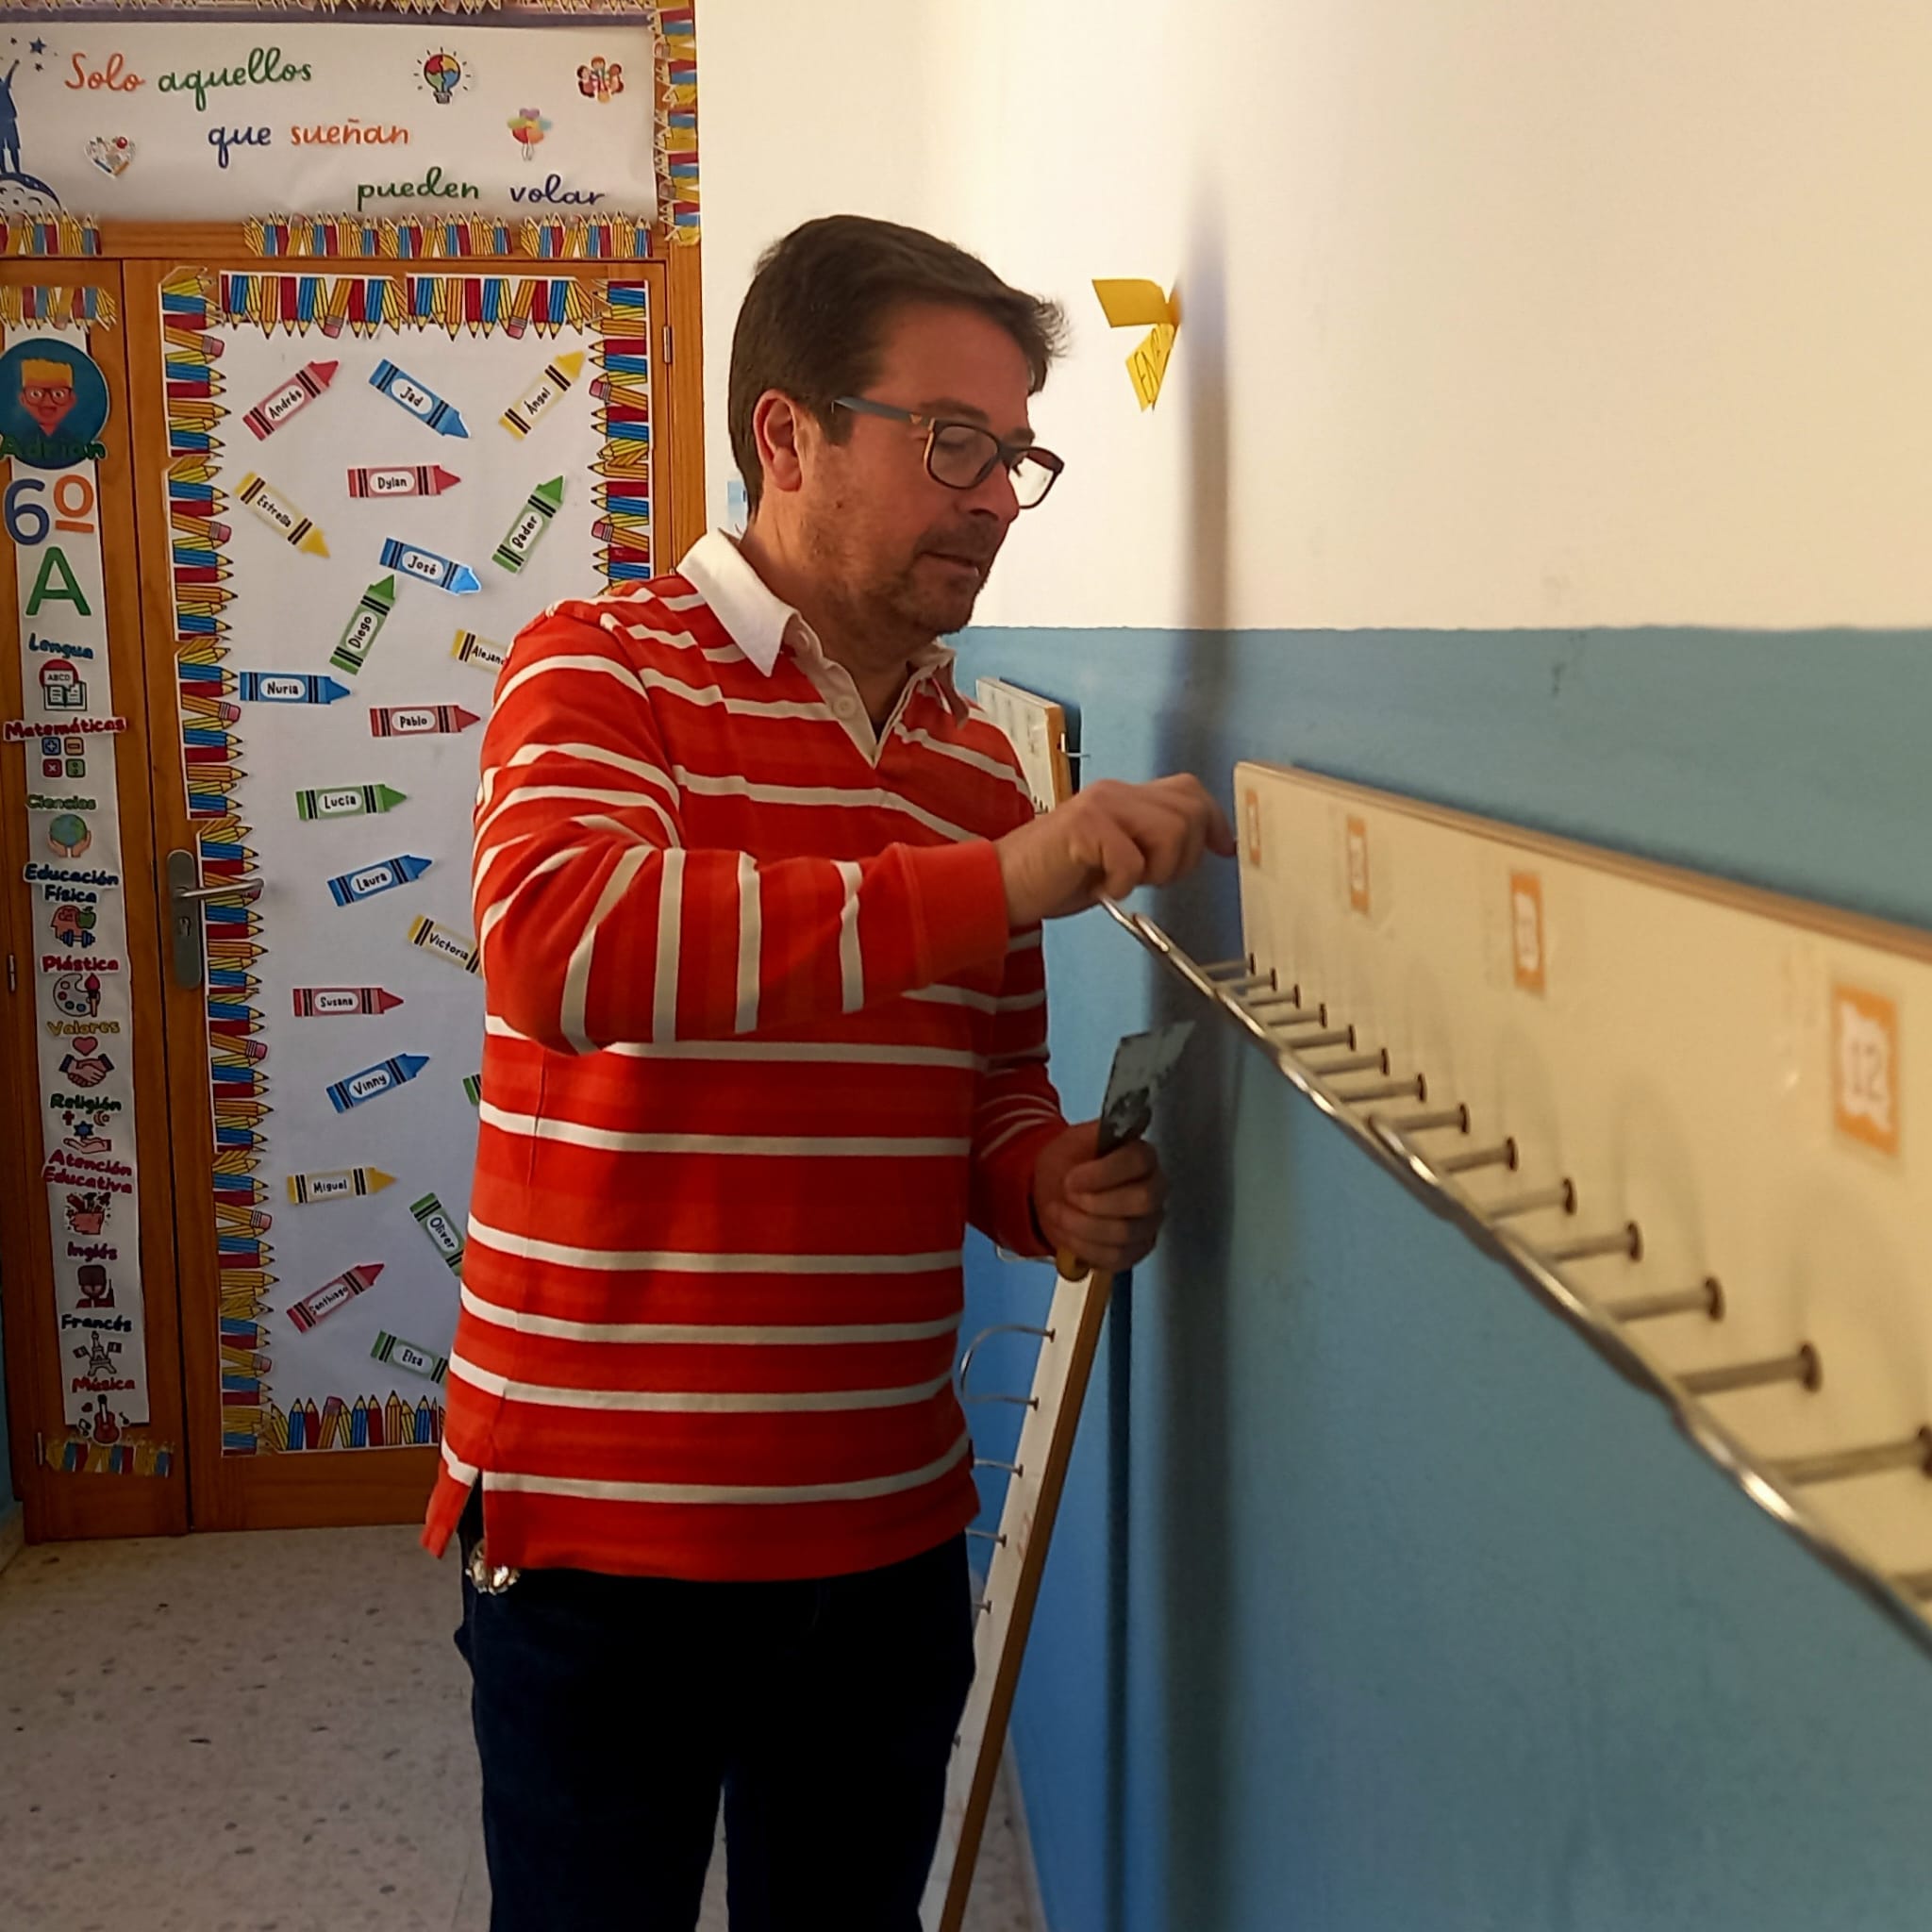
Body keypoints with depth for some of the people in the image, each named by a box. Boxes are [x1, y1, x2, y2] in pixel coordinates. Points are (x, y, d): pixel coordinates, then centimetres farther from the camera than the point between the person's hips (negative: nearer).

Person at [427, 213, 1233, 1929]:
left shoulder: (980, 762, 9)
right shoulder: (603, 672, -8)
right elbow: (558, 946, -29)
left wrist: (1050, 1186, -5)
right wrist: (997, 883, -32)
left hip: (890, 1527, 5)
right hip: (604, 1527, -5)